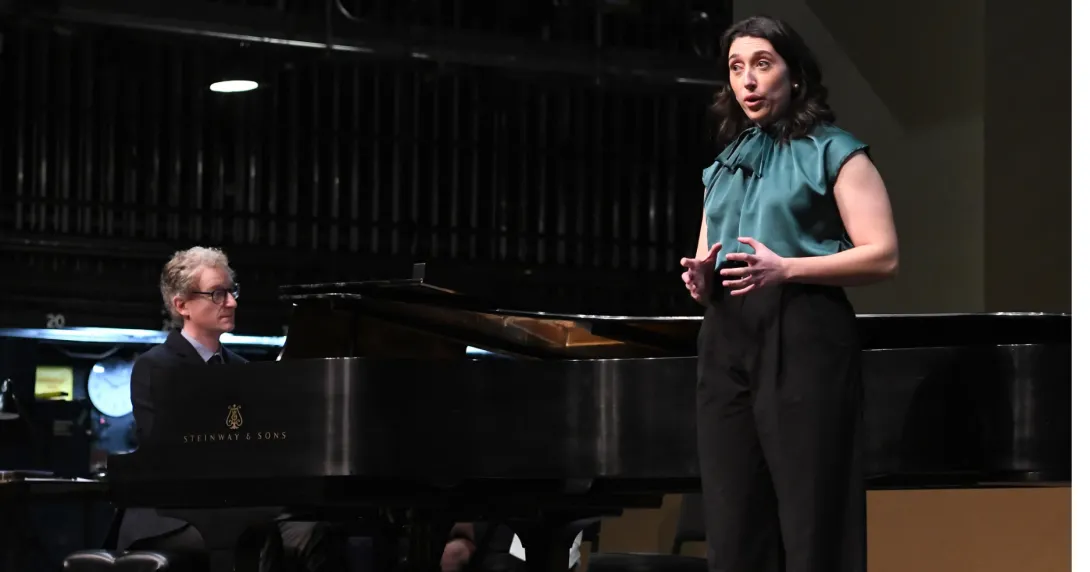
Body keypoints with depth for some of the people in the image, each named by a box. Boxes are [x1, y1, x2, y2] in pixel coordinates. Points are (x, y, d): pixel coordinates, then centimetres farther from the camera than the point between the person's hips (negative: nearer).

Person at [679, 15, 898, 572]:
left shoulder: (832, 152, 4)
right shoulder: (723, 167, 22)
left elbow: (882, 256, -6)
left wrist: (784, 269, -18)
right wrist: (700, 277, 2)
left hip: (802, 337, -6)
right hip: (727, 342, 6)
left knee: (810, 526, -9)